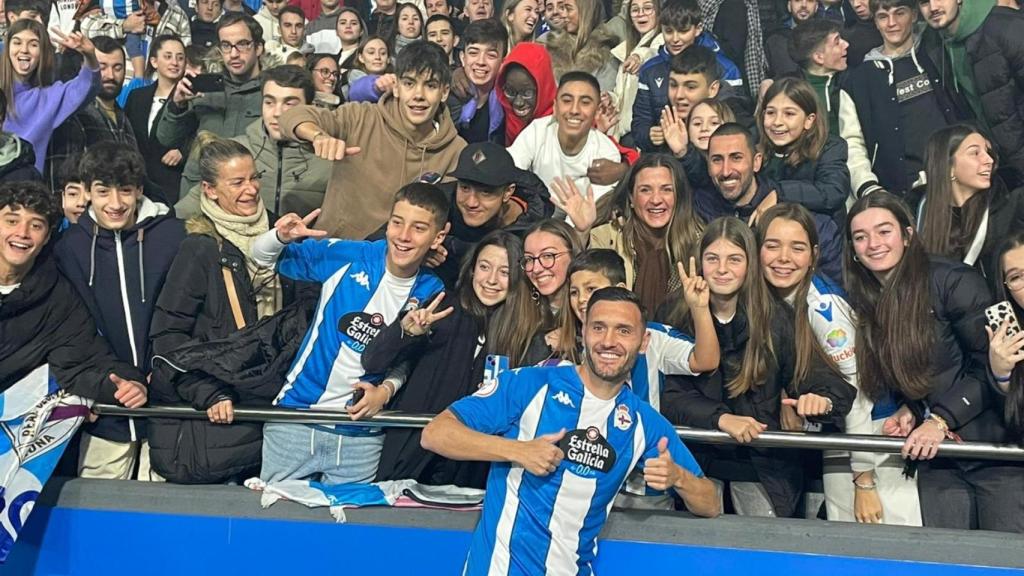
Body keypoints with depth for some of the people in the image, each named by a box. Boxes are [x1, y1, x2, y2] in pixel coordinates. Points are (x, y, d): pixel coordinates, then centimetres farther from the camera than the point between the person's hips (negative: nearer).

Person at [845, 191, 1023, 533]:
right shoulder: (863, 303, 7)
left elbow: (990, 363, -13)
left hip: (996, 445, -5)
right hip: (935, 455, 5)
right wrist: (908, 409, -2)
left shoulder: (953, 281, -11)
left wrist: (941, 419, -16)